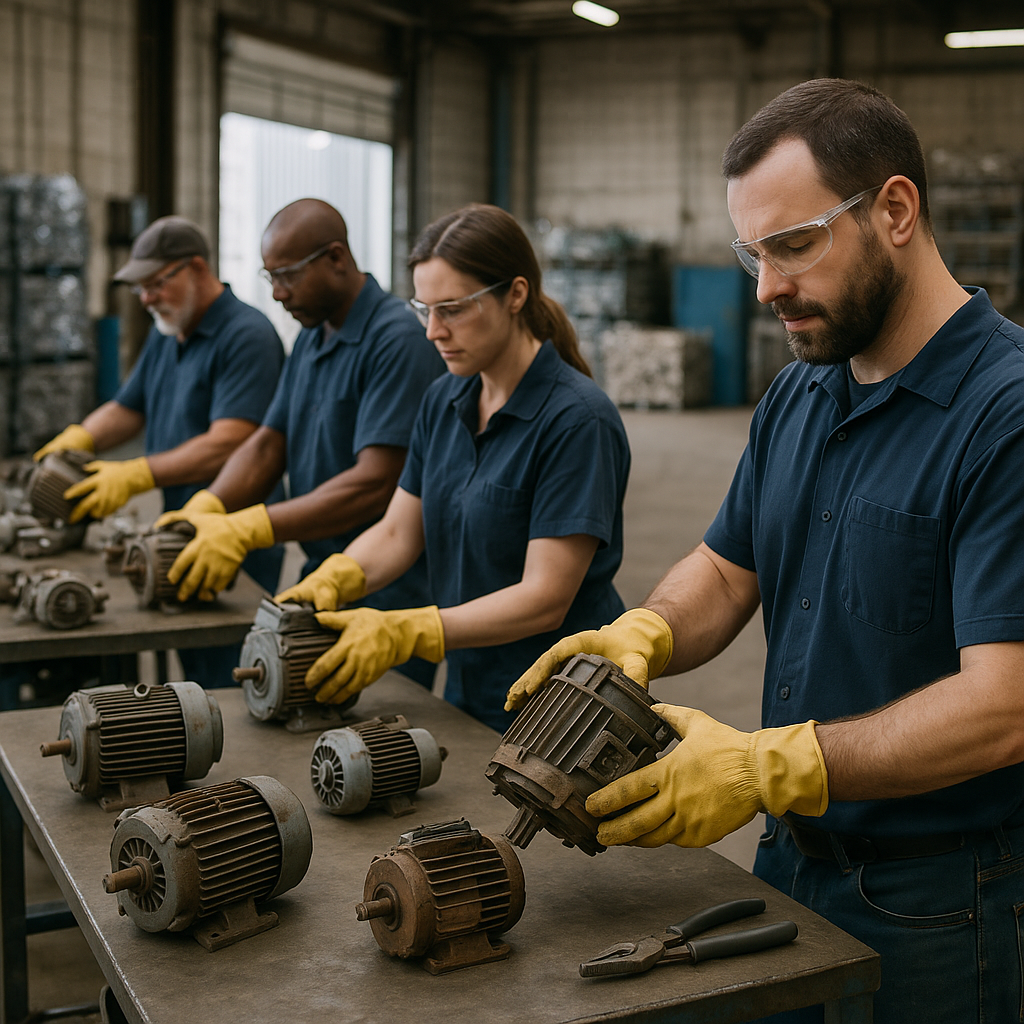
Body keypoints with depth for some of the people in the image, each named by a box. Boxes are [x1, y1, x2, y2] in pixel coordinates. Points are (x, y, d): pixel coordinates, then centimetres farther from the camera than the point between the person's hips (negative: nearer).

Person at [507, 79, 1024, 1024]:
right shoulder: (796, 396, 5)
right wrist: (641, 636, -10)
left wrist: (766, 766, -31)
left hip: (937, 903, -7)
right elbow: (726, 568, 11)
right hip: (790, 857, 7)